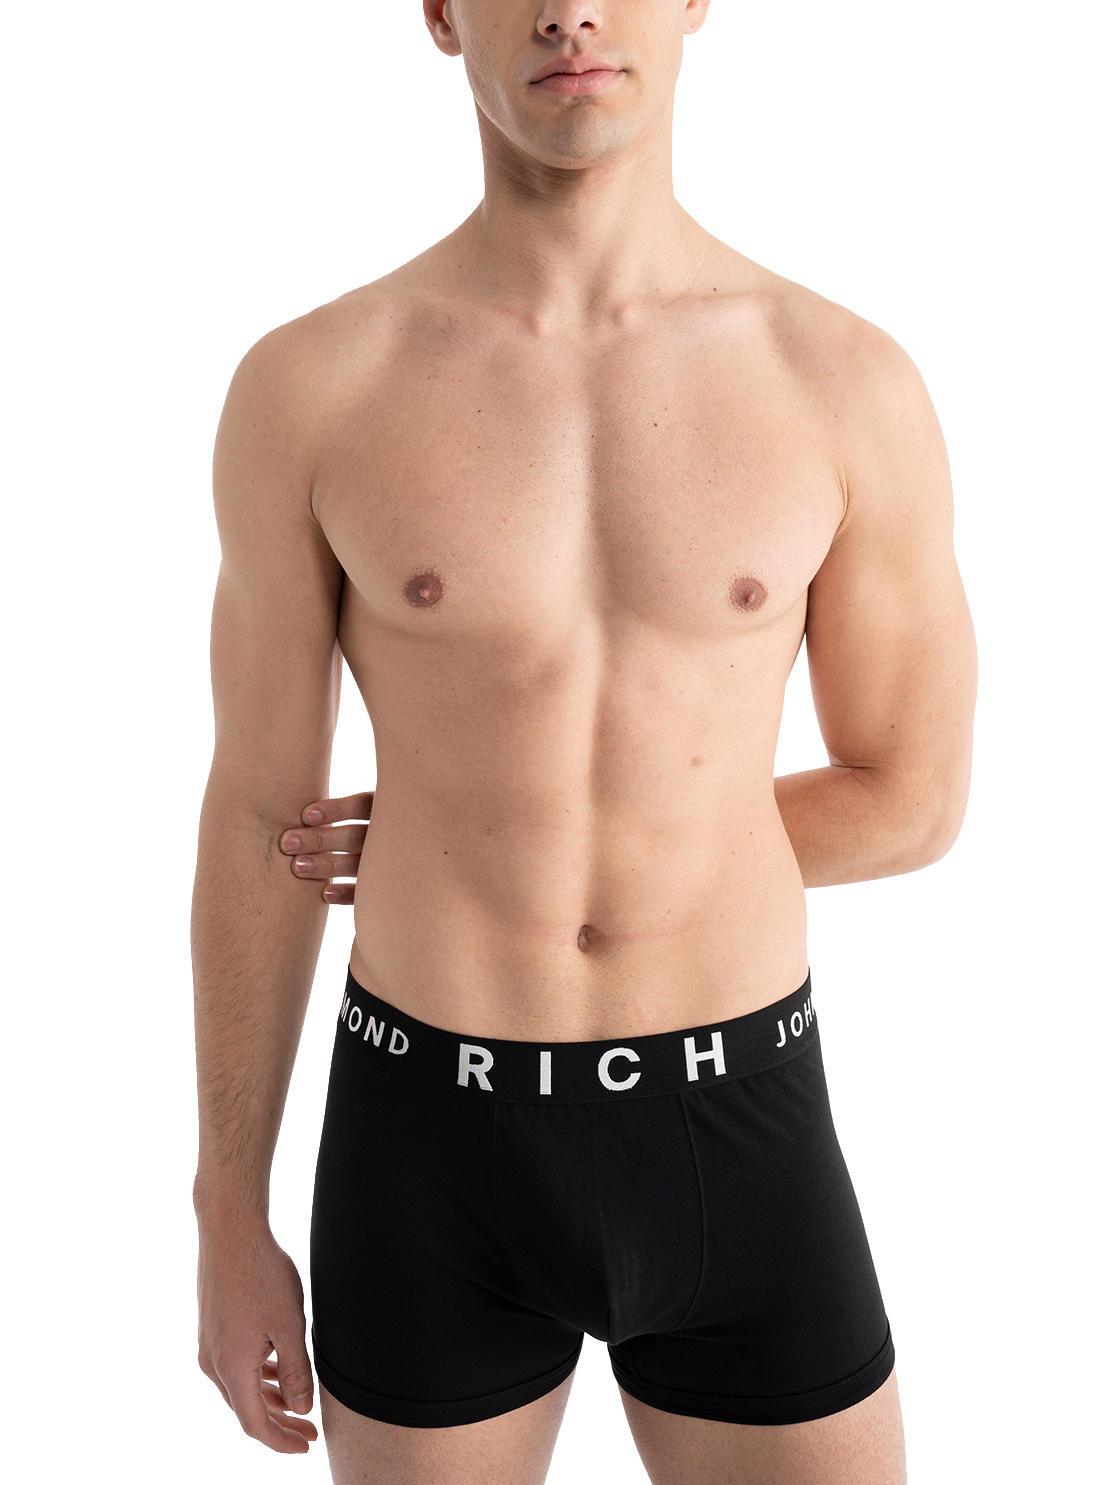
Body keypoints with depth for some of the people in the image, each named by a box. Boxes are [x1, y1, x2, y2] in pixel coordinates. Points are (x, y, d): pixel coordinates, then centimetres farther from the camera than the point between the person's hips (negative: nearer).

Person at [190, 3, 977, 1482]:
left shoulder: (852, 384, -5)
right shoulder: (306, 388, -6)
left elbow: (913, 802, 2)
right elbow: (256, 822, 0)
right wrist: (228, 1223, 5)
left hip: (738, 1140, 1)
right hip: (434, 1151, 0)